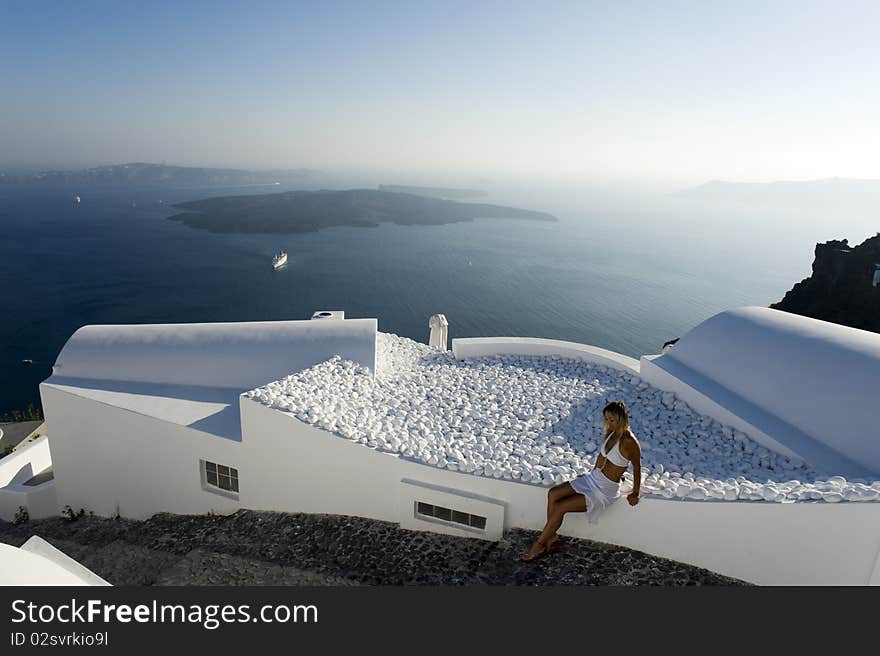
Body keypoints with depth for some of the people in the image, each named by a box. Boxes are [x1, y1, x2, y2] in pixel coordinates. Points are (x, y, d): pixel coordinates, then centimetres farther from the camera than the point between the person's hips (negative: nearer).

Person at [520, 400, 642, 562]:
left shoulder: (629, 442, -22)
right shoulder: (611, 433, 2)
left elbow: (637, 468, -11)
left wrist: (635, 494, -3)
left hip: (605, 490, -8)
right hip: (593, 478, 8)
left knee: (559, 508, -16)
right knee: (553, 493, -8)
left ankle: (539, 545, 2)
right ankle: (552, 538, 4)